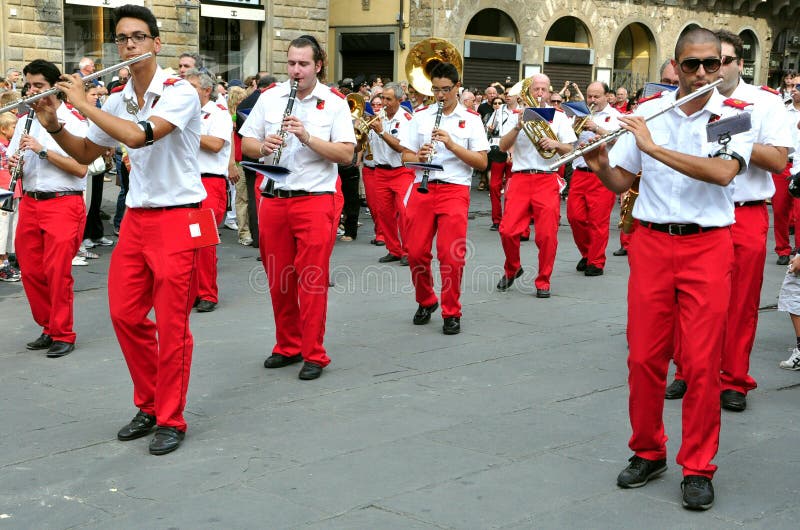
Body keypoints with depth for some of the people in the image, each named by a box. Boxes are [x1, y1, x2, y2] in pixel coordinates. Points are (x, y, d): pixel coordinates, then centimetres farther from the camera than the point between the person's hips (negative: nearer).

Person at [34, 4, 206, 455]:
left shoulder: (180, 92, -14)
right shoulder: (118, 102, 7)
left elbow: (138, 135, -29)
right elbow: (86, 153, 19)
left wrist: (83, 103, -18)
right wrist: (54, 126, 0)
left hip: (177, 217, -7)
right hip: (136, 216, 7)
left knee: (171, 325, -3)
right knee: (124, 314, 9)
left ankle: (171, 420, 10)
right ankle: (150, 405, 25)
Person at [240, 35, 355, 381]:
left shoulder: (334, 102, 0)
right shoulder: (269, 98, 8)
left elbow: (346, 154, -7)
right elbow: (246, 144, 9)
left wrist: (308, 137, -18)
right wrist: (264, 146, -13)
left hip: (315, 199, -3)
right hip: (273, 199, 3)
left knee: (312, 279, -4)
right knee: (278, 278, 8)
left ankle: (313, 354, 4)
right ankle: (287, 346, 23)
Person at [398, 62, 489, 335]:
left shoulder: (470, 118, 5)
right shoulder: (420, 116, 11)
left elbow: (482, 162, -1)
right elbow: (405, 156, 10)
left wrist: (451, 144, -13)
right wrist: (418, 157, -13)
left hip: (454, 190, -2)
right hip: (421, 189, 3)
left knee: (451, 255, -8)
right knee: (417, 252, 1)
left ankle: (452, 313, 5)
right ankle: (426, 302, 24)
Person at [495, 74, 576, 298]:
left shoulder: (558, 117, 12)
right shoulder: (517, 115, 12)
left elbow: (569, 150, 8)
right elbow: (503, 147, 3)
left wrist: (555, 144, -11)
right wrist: (518, 126, -10)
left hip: (547, 180, -1)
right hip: (520, 178, 1)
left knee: (547, 234, -8)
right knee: (508, 230, -8)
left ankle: (543, 281, 6)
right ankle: (512, 269, 18)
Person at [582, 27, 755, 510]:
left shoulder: (734, 118, -1)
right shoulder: (647, 113, 6)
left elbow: (721, 172, -20)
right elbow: (621, 182, 10)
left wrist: (653, 147, -22)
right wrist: (601, 165, -12)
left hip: (708, 247, -2)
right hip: (651, 243, 2)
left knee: (702, 363, -2)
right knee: (644, 357, 5)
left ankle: (698, 469, 11)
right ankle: (648, 452, 23)